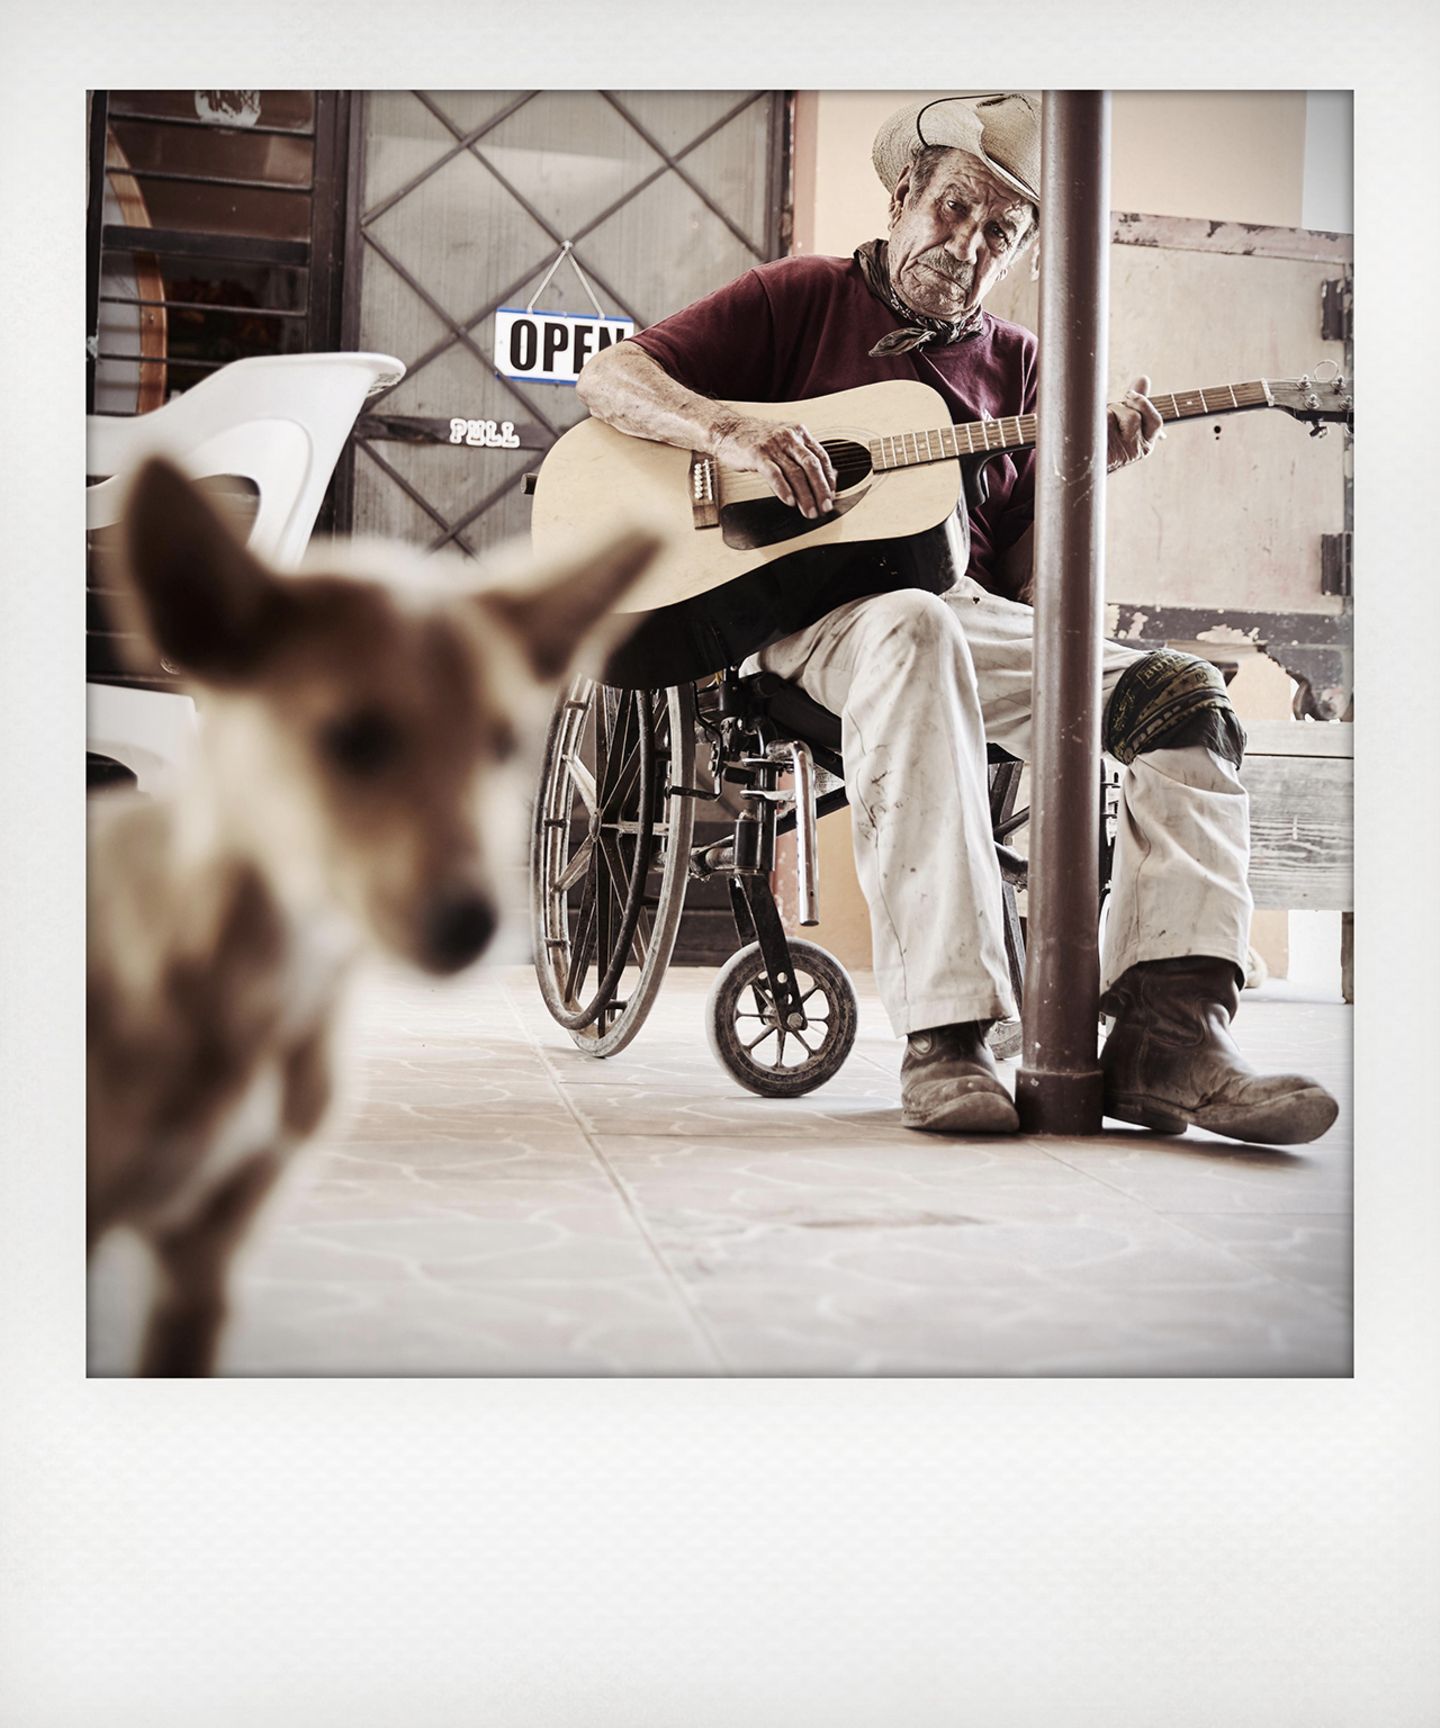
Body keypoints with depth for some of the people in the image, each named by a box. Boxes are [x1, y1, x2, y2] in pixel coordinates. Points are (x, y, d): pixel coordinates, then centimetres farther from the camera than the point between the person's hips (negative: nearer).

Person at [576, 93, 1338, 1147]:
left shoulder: (1015, 364, 22)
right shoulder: (803, 299, 12)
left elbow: (1022, 578, 16)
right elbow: (608, 378, 3)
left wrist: (1086, 471, -3)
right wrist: (733, 431, -15)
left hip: (971, 611, 5)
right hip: (807, 603, -5)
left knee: (1180, 693, -17)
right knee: (910, 631, -40)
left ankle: (1169, 1037, -30)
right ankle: (946, 1035, -45)